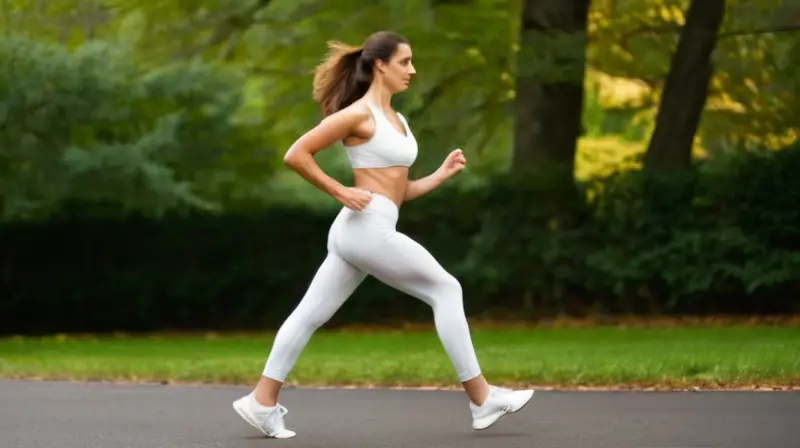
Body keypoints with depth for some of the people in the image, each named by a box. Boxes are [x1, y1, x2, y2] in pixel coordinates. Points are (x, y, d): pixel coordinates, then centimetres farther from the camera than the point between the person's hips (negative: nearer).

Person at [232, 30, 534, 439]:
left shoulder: (397, 121, 18)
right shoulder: (359, 114, -9)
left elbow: (399, 191, 21)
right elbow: (295, 155, -13)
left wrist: (442, 174, 9)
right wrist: (339, 192, -12)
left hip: (363, 233, 9)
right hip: (366, 228, -9)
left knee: (311, 315, 8)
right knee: (446, 291, -3)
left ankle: (262, 402, 10)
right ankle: (481, 399, 0)